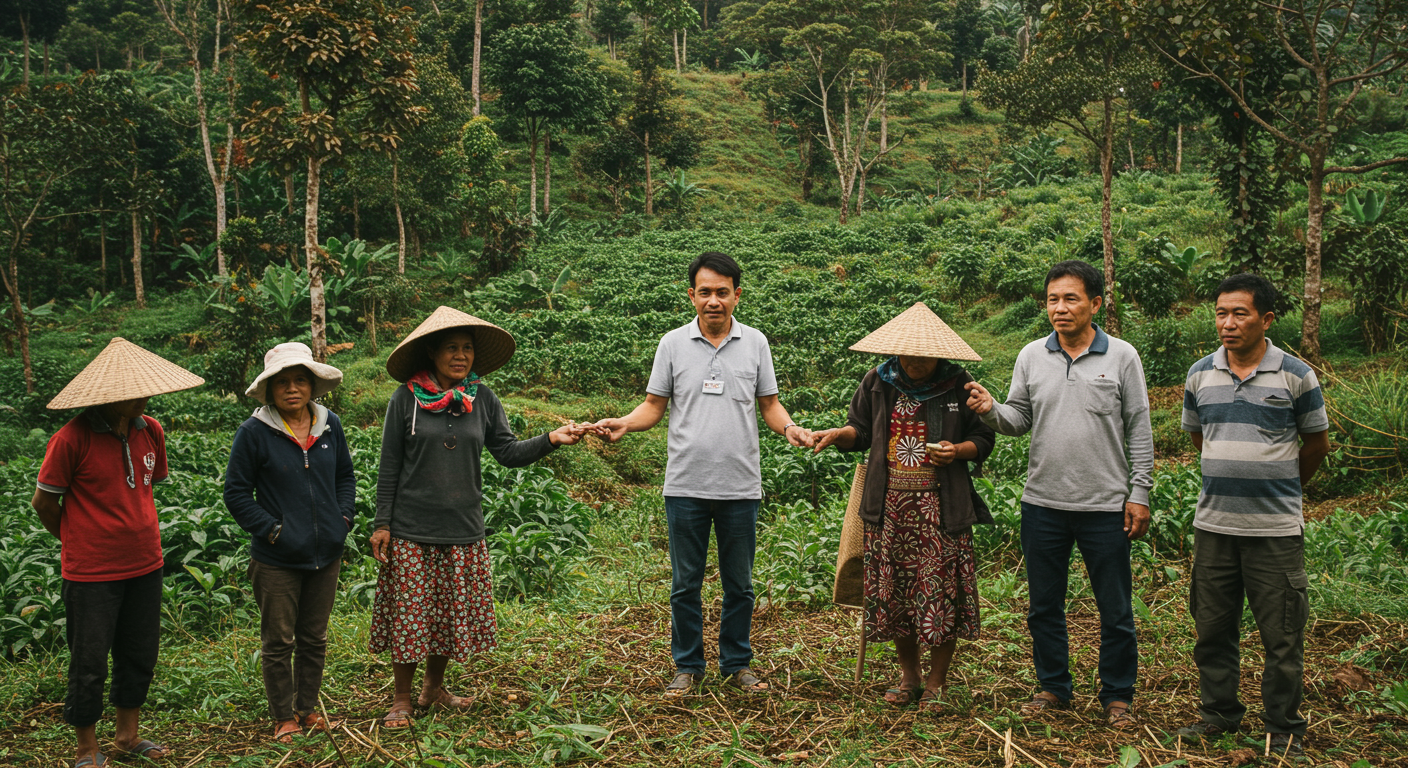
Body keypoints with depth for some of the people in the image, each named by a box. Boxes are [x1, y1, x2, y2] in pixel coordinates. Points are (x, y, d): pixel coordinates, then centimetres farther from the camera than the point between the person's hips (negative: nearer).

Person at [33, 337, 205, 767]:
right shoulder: (72, 439, -16)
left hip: (145, 566, 6)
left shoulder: (151, 431, 1)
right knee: (89, 663, 5)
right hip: (91, 573, -5)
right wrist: (80, 543, 7)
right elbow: (44, 502, -5)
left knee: (141, 656, 14)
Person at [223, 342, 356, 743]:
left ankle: (307, 707, 32)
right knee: (278, 642, 7)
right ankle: (284, 717, 22)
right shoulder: (254, 432, -11)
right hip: (277, 560, -4)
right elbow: (236, 493, -6)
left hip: (325, 555, 4)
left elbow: (345, 476, 15)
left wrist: (344, 517, 2)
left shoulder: (330, 425, 2)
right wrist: (271, 529, -13)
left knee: (314, 639, 16)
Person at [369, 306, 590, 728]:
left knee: (452, 613, 13)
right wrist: (382, 523, -4)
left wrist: (550, 439, -18)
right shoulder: (406, 399, -5)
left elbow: (508, 451, -2)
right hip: (412, 530, -3)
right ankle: (402, 698, 21)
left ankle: (434, 688, 33)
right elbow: (390, 467, -2)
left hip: (463, 530, 3)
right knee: (409, 614, 4)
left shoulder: (482, 399, 3)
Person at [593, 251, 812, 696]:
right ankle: (688, 666, 23)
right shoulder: (672, 344, 3)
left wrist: (790, 428, -12)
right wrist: (623, 424, -14)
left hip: (741, 487, 1)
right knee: (685, 583, 8)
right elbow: (654, 407, 5)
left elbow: (769, 405, 9)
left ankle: (737, 663, 26)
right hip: (686, 486, 0)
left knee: (739, 584, 11)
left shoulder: (755, 343, 5)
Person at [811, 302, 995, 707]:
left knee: (942, 592, -1)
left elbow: (984, 439, 6)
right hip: (890, 504, 3)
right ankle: (909, 675, 26)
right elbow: (861, 430, 14)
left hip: (941, 506, -2)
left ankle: (936, 682, 17)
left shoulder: (959, 386, -1)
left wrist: (958, 450, -14)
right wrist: (839, 433, -7)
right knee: (892, 591, 7)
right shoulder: (878, 382, 5)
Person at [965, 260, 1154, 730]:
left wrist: (1139, 493, -4)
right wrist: (991, 411, -15)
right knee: (1044, 605, 13)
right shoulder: (1031, 356, 5)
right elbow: (1019, 421, 7)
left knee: (1115, 610, 6)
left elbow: (1139, 430, 0)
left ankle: (1117, 696, 23)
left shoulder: (1122, 357, -1)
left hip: (1106, 506, -2)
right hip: (1043, 503, 3)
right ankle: (1053, 687, 29)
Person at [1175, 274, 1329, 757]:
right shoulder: (1200, 375, 5)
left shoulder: (1296, 376, -4)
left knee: (1282, 635, 4)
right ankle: (1218, 712, 28)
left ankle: (1285, 729, 19)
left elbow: (1317, 443, 9)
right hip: (1213, 524, 3)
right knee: (1213, 627, 12)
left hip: (1276, 529, -3)